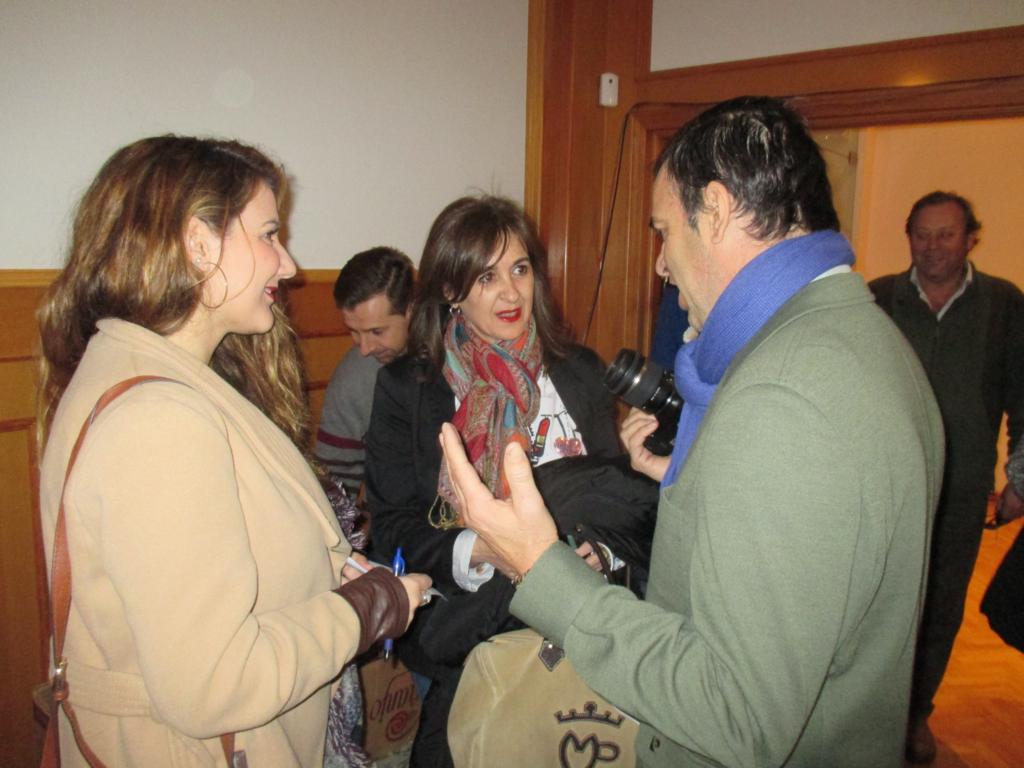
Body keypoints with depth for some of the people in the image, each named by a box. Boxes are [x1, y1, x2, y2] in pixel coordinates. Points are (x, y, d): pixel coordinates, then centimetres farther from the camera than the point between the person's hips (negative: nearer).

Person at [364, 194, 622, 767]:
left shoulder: (581, 371, 3)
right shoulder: (405, 387, -4)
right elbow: (393, 529, -6)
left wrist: (595, 547, -13)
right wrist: (484, 550, -23)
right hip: (463, 636, -2)